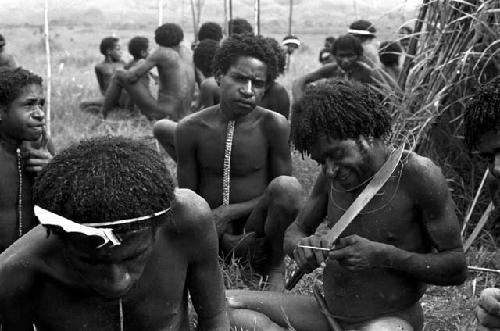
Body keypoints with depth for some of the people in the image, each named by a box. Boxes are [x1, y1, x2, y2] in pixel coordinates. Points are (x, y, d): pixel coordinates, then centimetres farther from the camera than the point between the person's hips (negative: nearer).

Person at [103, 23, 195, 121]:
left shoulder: (161, 51, -8)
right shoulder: (187, 51, 10)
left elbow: (131, 77, -8)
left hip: (161, 113, -6)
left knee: (120, 75, 6)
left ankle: (102, 115, 14)